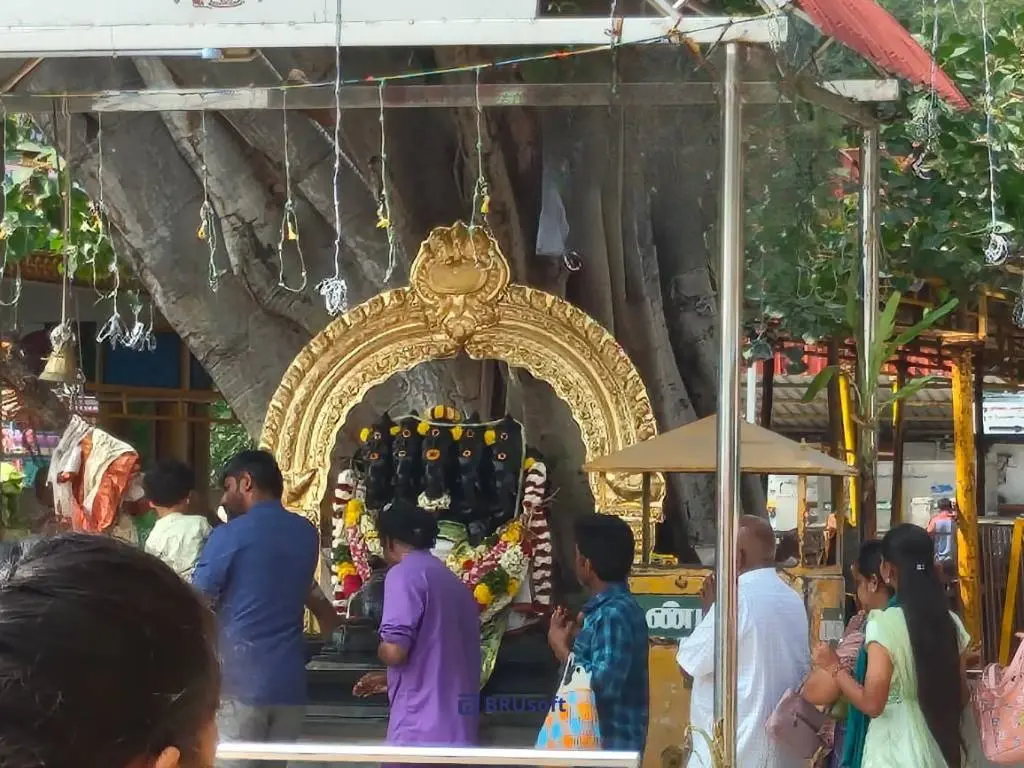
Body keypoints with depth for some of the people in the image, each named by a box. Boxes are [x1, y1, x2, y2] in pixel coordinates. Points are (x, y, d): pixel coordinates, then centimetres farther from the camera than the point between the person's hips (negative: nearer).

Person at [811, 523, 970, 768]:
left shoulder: (884, 624, -16)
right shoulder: (951, 622, 1)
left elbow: (872, 704, -18)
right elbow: (962, 697, 8)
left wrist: (834, 667, -5)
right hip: (939, 748, 5)